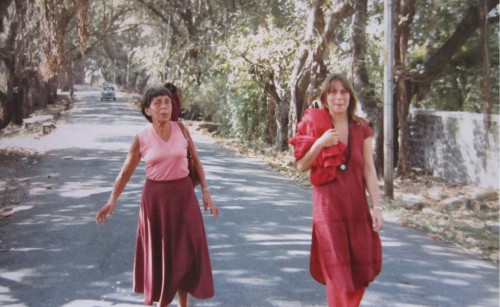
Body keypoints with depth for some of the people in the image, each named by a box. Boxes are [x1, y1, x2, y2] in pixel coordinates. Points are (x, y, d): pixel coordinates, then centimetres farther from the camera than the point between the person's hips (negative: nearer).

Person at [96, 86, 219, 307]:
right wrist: (112, 200, -13)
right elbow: (125, 172, -1)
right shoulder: (141, 139, -7)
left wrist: (206, 193, 0)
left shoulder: (181, 129, -3)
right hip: (155, 196, -1)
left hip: (183, 194, 1)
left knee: (185, 252, 6)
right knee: (158, 251, 8)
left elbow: (196, 161, 4)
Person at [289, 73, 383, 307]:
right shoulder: (315, 126, -4)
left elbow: (369, 168, 2)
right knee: (337, 270, 1)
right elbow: (301, 166, -4)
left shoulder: (361, 128, 3)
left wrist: (376, 206, -3)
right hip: (328, 206, -3)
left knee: (361, 269, 8)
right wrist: (319, 143, -20)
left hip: (357, 205, 3)